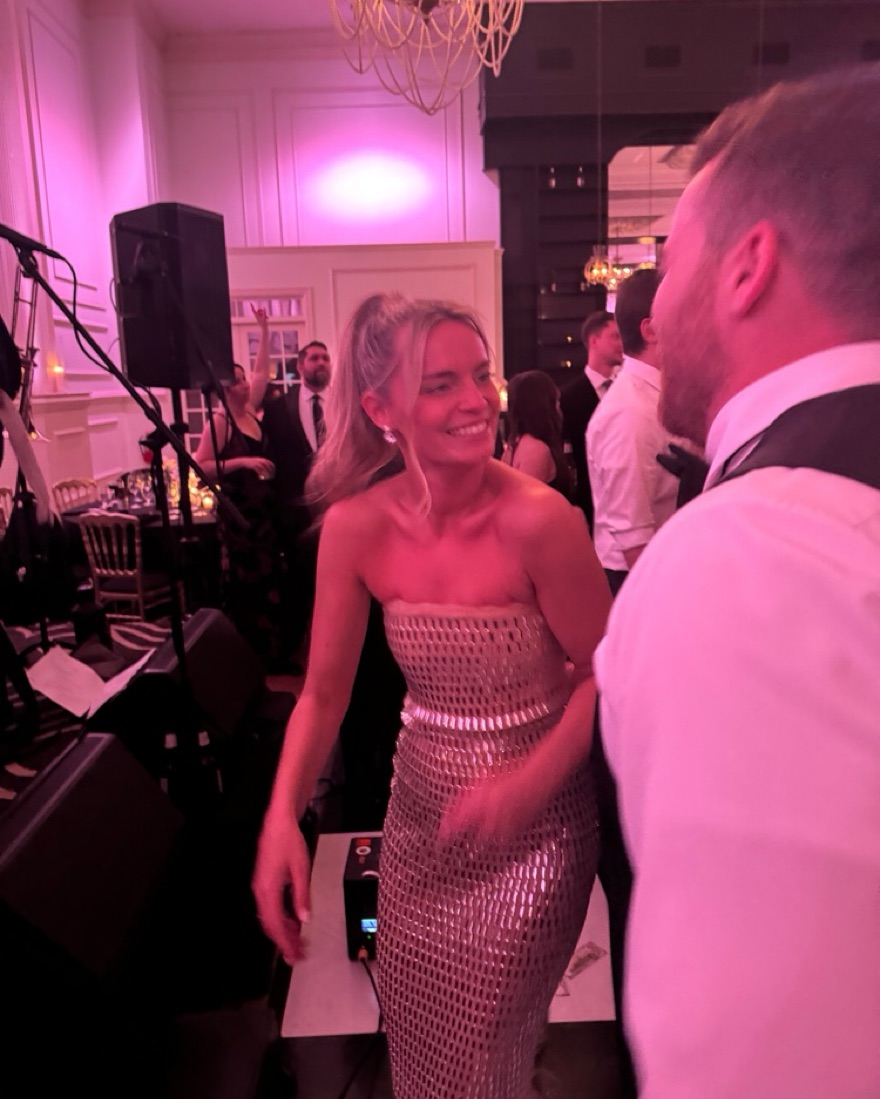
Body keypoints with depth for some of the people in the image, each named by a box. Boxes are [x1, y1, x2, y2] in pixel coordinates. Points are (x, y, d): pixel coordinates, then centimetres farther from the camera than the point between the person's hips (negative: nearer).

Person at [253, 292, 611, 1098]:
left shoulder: (538, 520, -24)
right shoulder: (356, 526, -12)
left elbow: (605, 674, -13)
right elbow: (324, 692, -6)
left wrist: (529, 782, -25)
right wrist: (282, 816, -18)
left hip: (533, 823, -3)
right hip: (420, 817, 4)